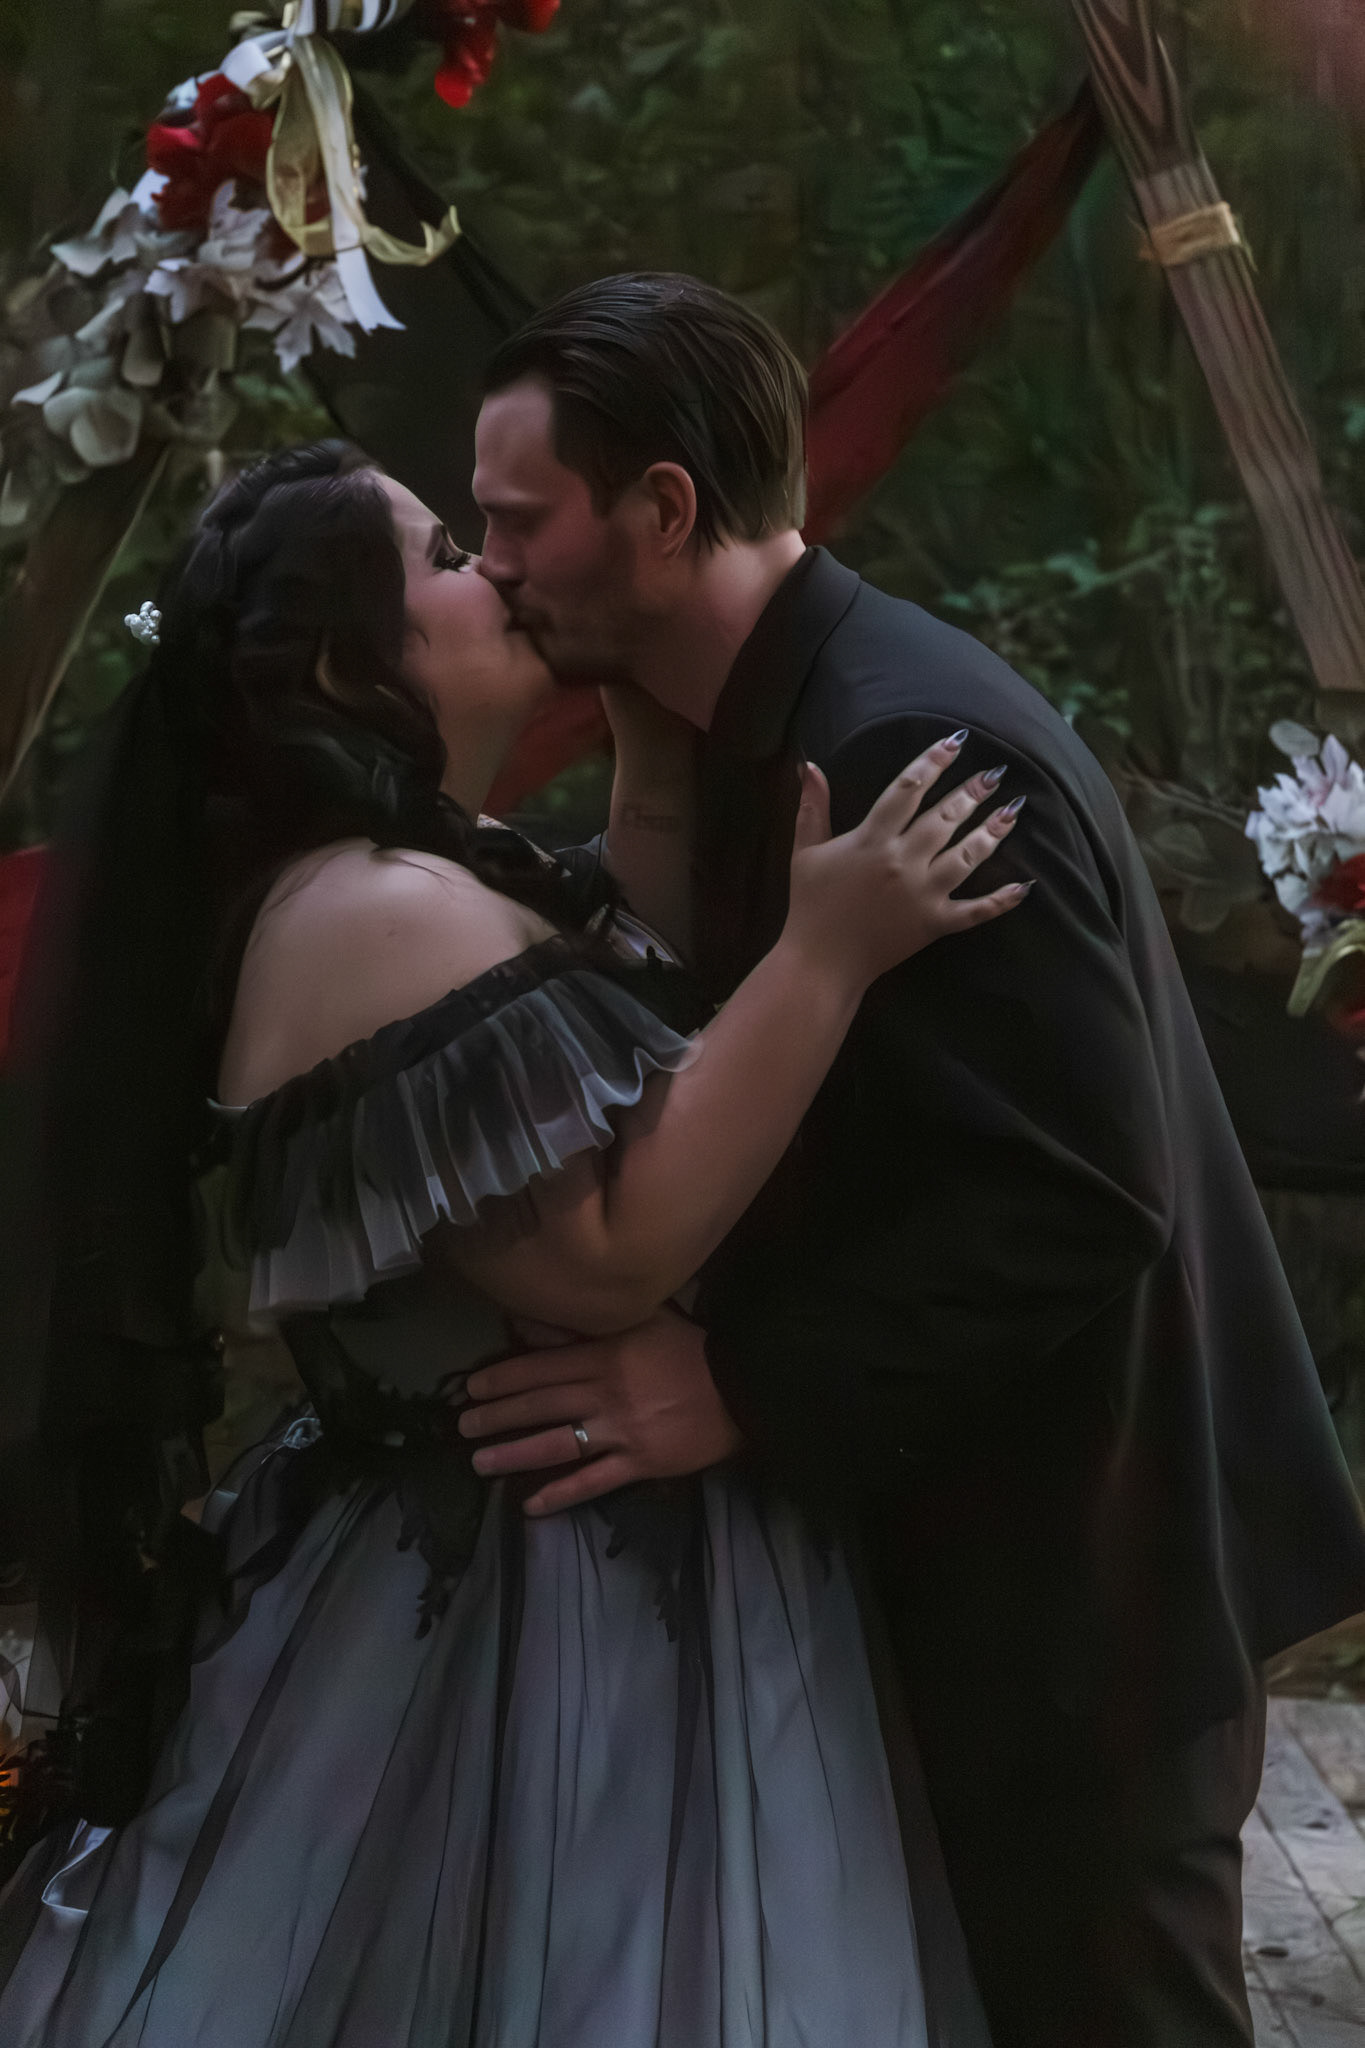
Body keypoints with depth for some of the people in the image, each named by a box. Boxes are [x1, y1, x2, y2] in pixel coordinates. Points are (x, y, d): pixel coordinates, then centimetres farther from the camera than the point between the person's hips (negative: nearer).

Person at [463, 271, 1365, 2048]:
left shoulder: (919, 745, -23)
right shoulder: (778, 722, 7)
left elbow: (1077, 1195, -27)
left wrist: (745, 1388, -26)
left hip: (1070, 1564, -9)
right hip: (972, 1534, 9)